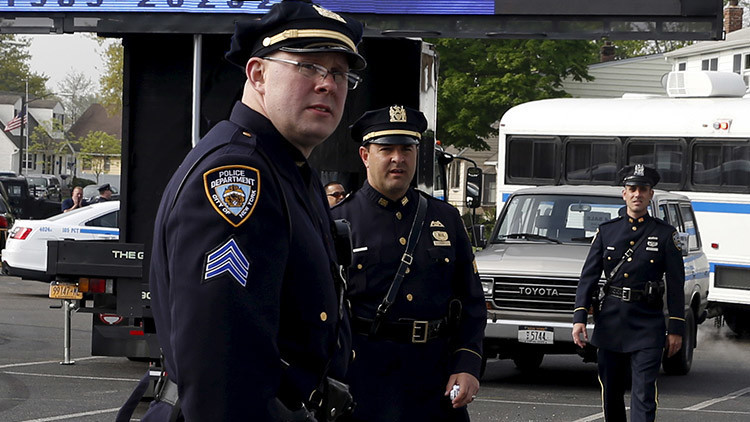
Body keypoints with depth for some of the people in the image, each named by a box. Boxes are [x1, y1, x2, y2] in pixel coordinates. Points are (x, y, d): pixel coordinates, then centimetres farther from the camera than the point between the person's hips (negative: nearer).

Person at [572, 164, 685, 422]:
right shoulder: (607, 231, 8)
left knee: (644, 393, -11)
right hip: (610, 322, 3)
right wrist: (579, 317, -4)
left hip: (647, 323, -3)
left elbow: (676, 285, 2)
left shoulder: (665, 234, 2)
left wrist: (676, 329, -2)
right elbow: (588, 277, 7)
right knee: (610, 392, 11)